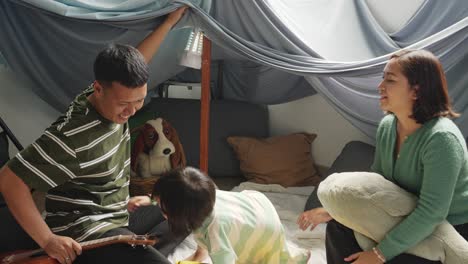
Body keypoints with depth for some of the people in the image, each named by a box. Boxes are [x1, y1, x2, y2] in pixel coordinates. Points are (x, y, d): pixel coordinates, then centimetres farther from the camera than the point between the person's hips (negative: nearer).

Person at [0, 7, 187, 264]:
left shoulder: (112, 98, -2)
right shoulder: (72, 137, -28)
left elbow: (134, 64, 19)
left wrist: (169, 22, 20)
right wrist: (48, 240, -25)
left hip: (115, 218, 10)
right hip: (83, 233, -10)